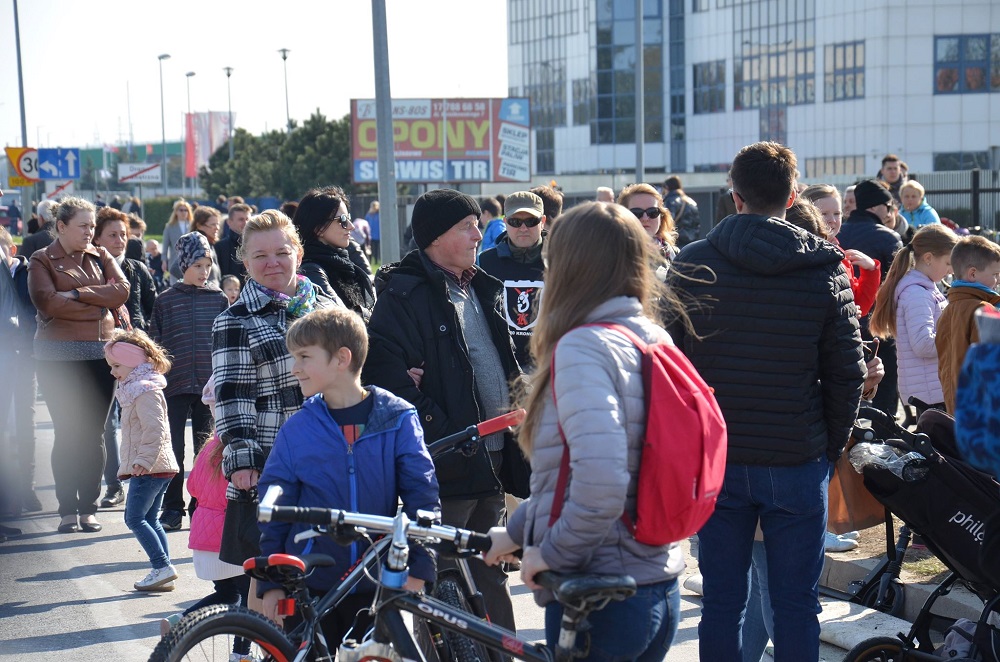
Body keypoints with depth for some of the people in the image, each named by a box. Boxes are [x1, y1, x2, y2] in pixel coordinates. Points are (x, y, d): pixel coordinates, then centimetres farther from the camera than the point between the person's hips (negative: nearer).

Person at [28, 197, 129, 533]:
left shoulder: (101, 256, 14)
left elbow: (121, 290, -2)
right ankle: (67, 509, 5)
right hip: (60, 357, -3)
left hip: (101, 354, 3)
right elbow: (47, 302, -12)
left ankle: (88, 508, 10)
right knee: (67, 433, -3)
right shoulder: (42, 261, 3)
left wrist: (77, 294, -10)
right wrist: (99, 304, -6)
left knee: (94, 433, 4)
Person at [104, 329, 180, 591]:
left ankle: (163, 567, -10)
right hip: (157, 466, 11)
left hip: (149, 468, -11)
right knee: (150, 520, 12)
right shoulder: (134, 388, 19)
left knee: (134, 518, -8)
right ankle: (163, 572, 11)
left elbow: (154, 429, -23)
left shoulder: (145, 391, -15)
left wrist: (144, 459, -26)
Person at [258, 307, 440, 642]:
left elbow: (422, 494, -2)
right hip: (310, 587, 1)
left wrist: (418, 568, -9)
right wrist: (270, 583, 0)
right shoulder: (296, 429, 0)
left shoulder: (398, 419, -3)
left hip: (377, 586, -1)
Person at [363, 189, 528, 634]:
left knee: (490, 572, 17)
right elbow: (389, 376, -19)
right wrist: (442, 433, -21)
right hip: (447, 463, -8)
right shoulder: (403, 295, -11)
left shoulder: (482, 289, 17)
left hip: (493, 457, 8)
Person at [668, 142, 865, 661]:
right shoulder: (826, 271, -4)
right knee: (796, 604, 8)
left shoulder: (690, 265, -4)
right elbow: (848, 373, -2)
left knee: (721, 599, 10)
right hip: (798, 462, -1)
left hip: (715, 461, 1)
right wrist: (831, 447, 10)